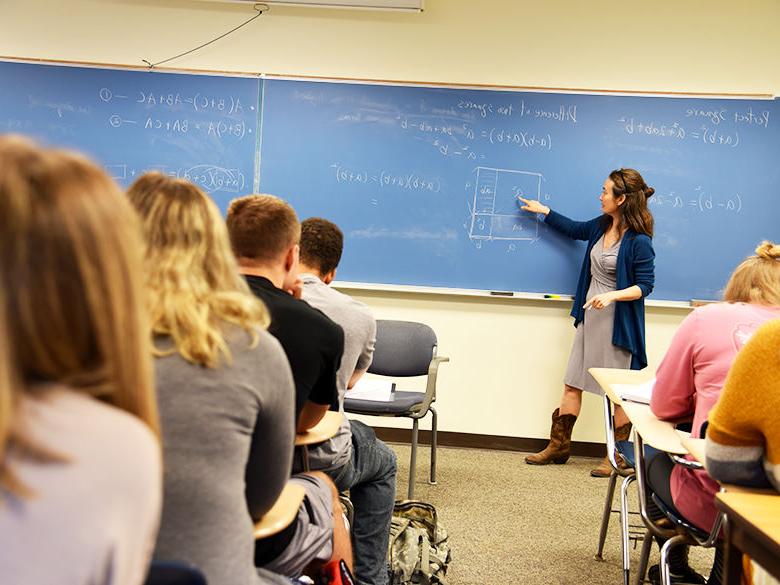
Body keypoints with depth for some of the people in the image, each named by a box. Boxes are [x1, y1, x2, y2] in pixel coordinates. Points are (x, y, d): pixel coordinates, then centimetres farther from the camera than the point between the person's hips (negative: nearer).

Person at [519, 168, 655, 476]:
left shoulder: (639, 241, -18)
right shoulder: (601, 226, 5)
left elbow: (645, 285, -16)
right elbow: (574, 229, 25)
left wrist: (612, 295, -29)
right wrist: (543, 210, 28)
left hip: (618, 322, -8)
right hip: (590, 317, 8)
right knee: (572, 383, 12)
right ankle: (558, 446, 23)